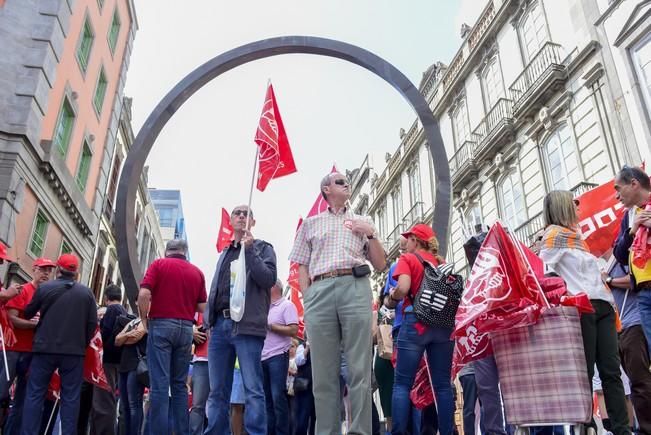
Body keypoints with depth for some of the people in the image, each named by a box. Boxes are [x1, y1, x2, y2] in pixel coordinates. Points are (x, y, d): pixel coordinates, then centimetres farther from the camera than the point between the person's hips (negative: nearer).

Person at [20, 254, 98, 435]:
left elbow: (28, 314, 12)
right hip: (74, 351, 1)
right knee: (70, 397, 6)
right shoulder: (87, 292, 0)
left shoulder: (44, 288, -2)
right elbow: (92, 323, 0)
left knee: (35, 394, 7)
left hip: (44, 348, 0)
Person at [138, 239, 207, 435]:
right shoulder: (197, 272, 9)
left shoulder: (159, 264, 2)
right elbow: (202, 307, 6)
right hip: (186, 328, 3)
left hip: (161, 325, -3)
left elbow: (144, 294, -11)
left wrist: (145, 319, 3)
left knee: (160, 383, -4)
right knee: (179, 384, 10)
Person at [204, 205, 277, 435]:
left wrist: (249, 250, -11)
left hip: (247, 324, -6)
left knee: (253, 389, -7)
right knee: (217, 391, 7)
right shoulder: (224, 253, 26)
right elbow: (214, 289, 24)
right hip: (220, 324, 6)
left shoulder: (263, 248, 9)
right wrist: (208, 319, 12)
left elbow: (269, 279, -7)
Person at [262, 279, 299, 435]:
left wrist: (269, 325, -10)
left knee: (278, 397, -8)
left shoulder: (287, 305, -1)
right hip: (263, 358, 7)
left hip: (278, 356, -7)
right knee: (267, 398, 8)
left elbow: (293, 330, -12)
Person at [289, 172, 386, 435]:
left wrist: (370, 234, 6)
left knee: (359, 370, -6)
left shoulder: (362, 222, 23)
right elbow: (302, 266, 15)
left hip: (355, 288, 0)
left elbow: (380, 265, 19)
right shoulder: (310, 224, 22)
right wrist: (307, 299, 1)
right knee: (323, 373, -1)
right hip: (319, 292, 0)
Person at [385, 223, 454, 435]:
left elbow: (403, 288, -13)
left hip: (416, 322, -5)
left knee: (402, 383, -1)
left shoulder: (408, 258, 2)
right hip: (444, 323, 5)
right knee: (443, 384, 7)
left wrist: (392, 297, 6)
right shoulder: (442, 262, 17)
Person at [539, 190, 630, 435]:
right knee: (584, 372, -6)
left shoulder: (575, 234, 26)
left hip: (601, 306, 8)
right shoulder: (555, 233, 1)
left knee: (611, 370, 2)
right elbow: (543, 268, -10)